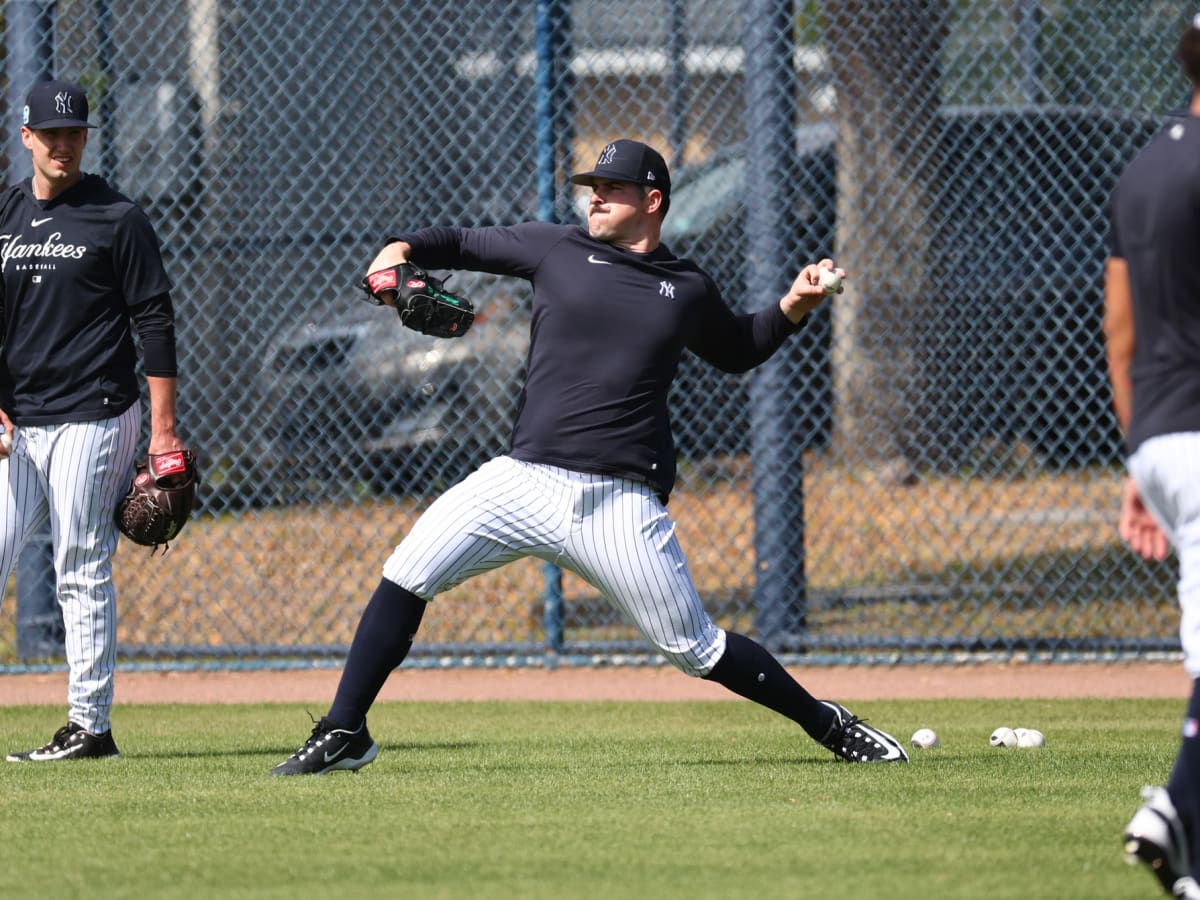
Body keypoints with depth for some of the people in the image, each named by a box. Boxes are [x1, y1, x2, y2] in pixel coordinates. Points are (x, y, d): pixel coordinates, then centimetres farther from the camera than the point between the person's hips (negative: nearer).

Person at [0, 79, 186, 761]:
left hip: (94, 421, -5)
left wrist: (165, 429, -8)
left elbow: (155, 322, -3)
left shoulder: (119, 219, -2)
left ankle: (91, 725, -3)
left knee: (83, 574, -6)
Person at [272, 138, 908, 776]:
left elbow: (737, 352, 29)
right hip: (524, 480, 1)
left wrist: (791, 310, 13)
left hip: (620, 502, -1)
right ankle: (344, 734, -2)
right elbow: (464, 244, 20)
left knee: (696, 650, -1)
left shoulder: (688, 290, 11)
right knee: (406, 575, -13)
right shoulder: (557, 249, 9)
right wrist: (402, 250, 1)